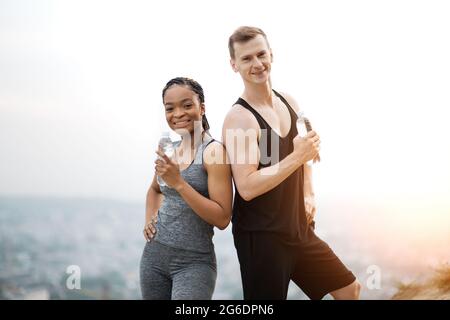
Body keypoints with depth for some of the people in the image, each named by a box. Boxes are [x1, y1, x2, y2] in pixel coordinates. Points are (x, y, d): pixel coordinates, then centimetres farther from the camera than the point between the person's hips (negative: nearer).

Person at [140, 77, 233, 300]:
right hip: (154, 255, 6)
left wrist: (179, 183, -22)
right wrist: (149, 219, 9)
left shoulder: (213, 151, -11)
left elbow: (222, 219, -18)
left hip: (194, 262, -6)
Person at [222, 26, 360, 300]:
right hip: (261, 236, -8)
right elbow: (247, 188, -28)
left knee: (349, 288, 17)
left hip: (299, 229, 8)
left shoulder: (289, 103, 6)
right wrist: (297, 156, -27)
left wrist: (309, 195, 7)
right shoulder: (239, 118, -19)